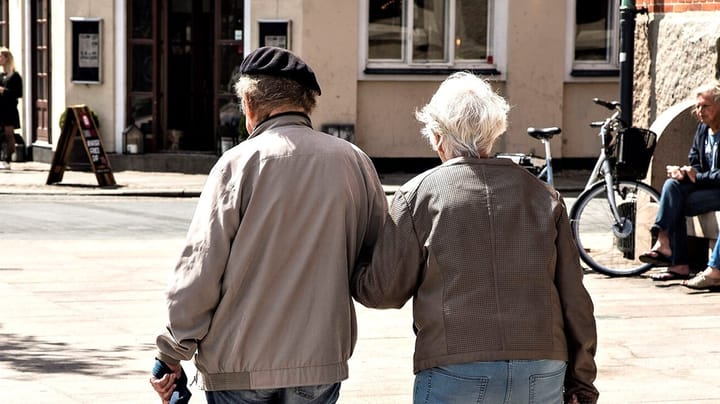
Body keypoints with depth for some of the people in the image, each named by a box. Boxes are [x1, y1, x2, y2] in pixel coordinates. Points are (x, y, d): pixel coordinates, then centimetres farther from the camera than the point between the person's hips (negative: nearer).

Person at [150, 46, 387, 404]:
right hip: (320, 360, 3)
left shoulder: (239, 163, -9)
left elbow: (200, 268, -10)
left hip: (239, 364, -3)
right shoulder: (354, 161, 1)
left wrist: (173, 353, -1)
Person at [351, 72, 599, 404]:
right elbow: (574, 298, 8)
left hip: (454, 375, -3)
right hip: (543, 376, 3)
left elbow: (384, 292, 2)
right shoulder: (544, 196, 10)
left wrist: (348, 271, 23)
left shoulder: (418, 195, 1)